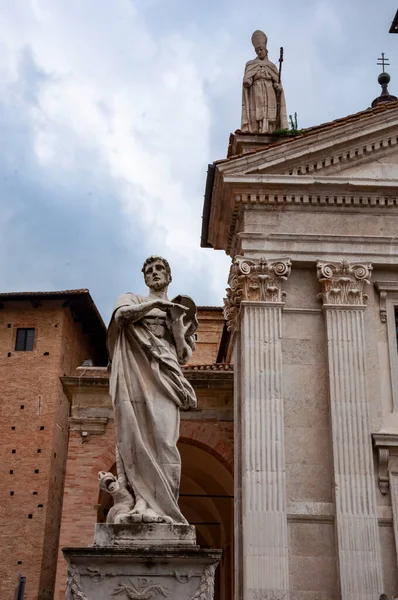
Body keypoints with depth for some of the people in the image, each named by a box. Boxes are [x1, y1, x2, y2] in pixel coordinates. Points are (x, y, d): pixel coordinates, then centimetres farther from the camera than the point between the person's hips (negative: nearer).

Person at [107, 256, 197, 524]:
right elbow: (120, 315, -3)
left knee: (163, 440, -14)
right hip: (136, 374, -1)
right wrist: (154, 304, -10)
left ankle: (160, 504, -21)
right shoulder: (133, 299, 23)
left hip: (163, 377, 1)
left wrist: (177, 325, 6)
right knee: (135, 435, -14)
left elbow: (183, 356, 20)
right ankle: (142, 500, -20)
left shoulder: (179, 311, 28)